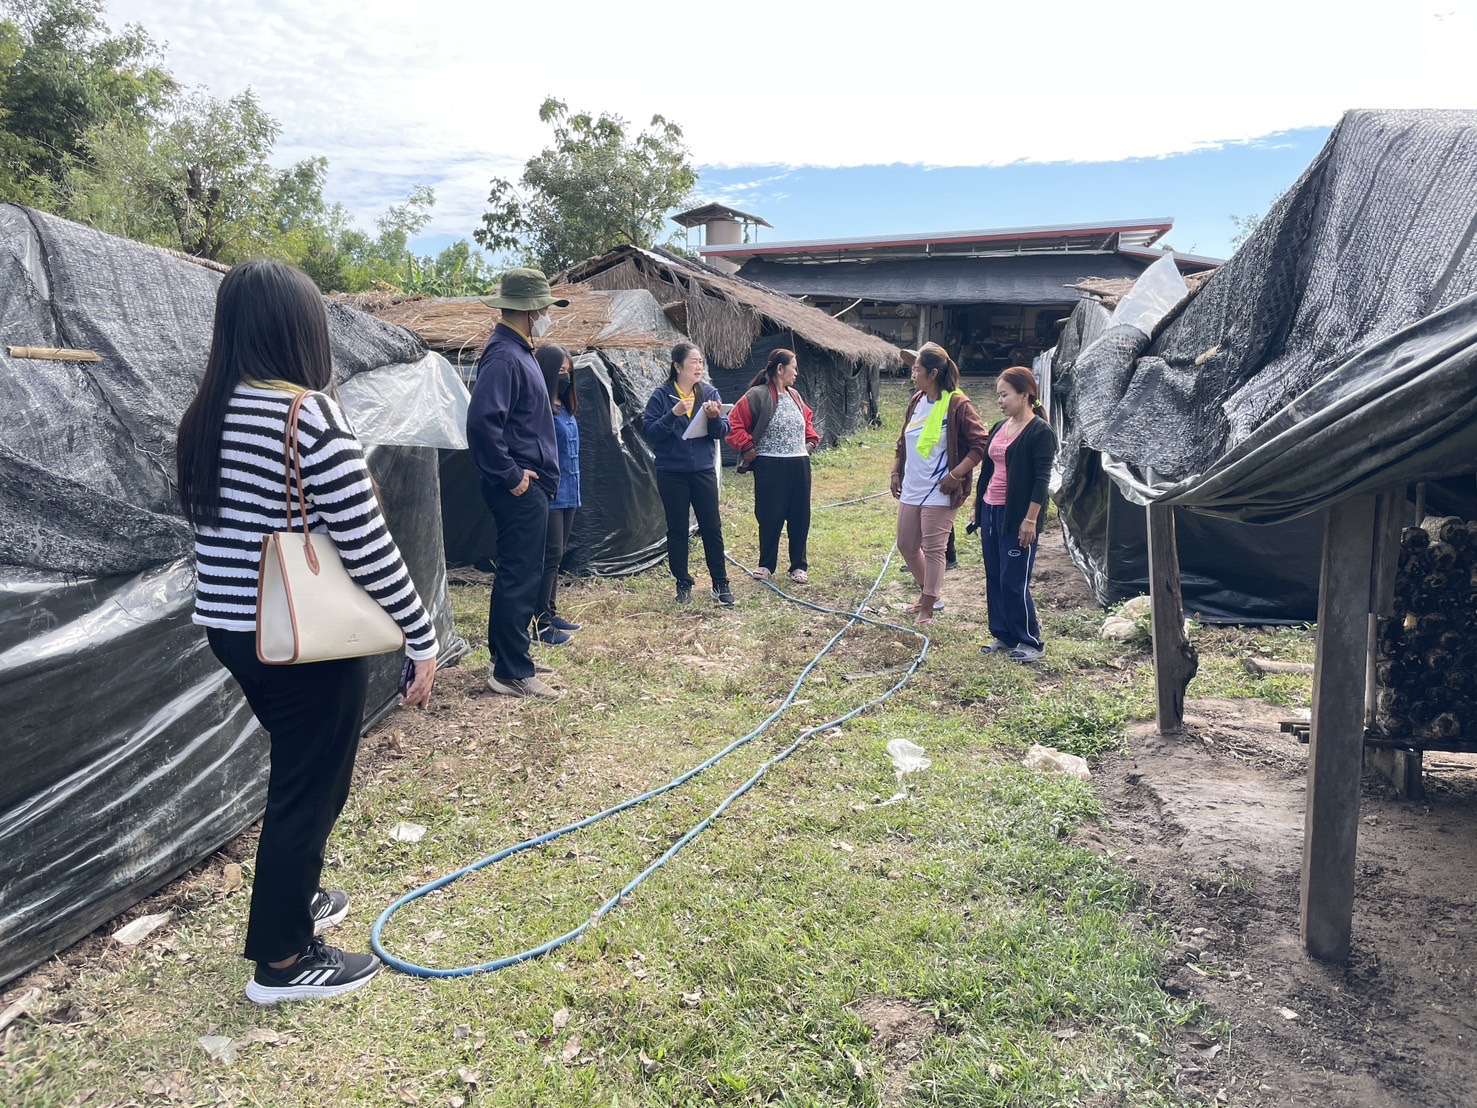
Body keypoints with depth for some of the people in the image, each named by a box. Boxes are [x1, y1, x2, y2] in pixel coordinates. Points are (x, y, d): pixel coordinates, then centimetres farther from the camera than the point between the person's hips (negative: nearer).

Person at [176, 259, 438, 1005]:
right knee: (309, 787, 7)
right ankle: (283, 961, 21)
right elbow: (368, 547, -20)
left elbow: (215, 528, 13)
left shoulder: (206, 418, 5)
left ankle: (292, 899, 44)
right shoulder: (311, 416, -20)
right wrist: (422, 639, -12)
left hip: (230, 629, 8)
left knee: (297, 772, 26)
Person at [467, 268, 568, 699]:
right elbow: (483, 422, -29)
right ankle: (513, 673, 5)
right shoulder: (504, 356, -17)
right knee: (520, 578, -4)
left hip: (531, 487, 10)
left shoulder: (518, 352, 15)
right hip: (521, 489, -10)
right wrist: (511, 475, -21)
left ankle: (509, 658, 28)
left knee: (519, 575, 17)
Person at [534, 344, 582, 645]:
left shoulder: (565, 407, 13)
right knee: (551, 556, -6)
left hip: (567, 493, 9)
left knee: (556, 556, 14)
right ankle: (541, 623, 0)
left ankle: (551, 613, 24)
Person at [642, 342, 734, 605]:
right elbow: (649, 432, -11)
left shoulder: (709, 392, 3)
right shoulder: (662, 395, -5)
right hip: (672, 473, -2)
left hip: (704, 470, 2)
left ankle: (720, 583, 15)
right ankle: (683, 584, 19)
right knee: (677, 530, 6)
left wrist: (715, 417, -21)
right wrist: (673, 413, -23)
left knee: (712, 527, 4)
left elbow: (723, 431, 0)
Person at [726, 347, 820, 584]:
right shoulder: (757, 395, -9)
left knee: (800, 516, 8)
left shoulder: (794, 395, 14)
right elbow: (734, 424, -11)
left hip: (799, 464, 6)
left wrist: (811, 440, 16)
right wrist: (748, 448, -11)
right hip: (770, 466, -6)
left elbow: (807, 420, 30)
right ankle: (766, 565, 18)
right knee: (770, 517, 2)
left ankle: (799, 566, 19)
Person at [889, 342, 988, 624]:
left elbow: (980, 444, -15)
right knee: (906, 545, 15)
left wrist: (955, 476, -18)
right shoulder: (916, 401, 9)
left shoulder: (957, 405, -14)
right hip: (910, 490, 8)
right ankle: (927, 593, 36)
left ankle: (927, 609, 12)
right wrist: (896, 472, 13)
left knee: (933, 550, 1)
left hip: (938, 493, -8)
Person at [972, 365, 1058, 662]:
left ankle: (1031, 642, 9)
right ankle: (1003, 636, 22)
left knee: (1014, 581, -5)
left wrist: (1030, 520, -18)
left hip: (1017, 516, -8)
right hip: (991, 511, 8)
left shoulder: (1040, 432, -10)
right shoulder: (999, 428, 13)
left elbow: (1041, 480, -14)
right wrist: (978, 507, 17)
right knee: (994, 578, 11)